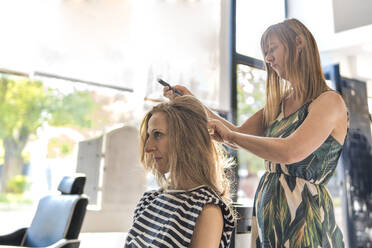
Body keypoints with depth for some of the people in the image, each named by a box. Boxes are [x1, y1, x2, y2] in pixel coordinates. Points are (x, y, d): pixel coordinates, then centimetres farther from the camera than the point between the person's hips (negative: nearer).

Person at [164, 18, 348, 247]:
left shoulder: (330, 101, -12)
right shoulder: (278, 104, 10)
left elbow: (290, 152, -26)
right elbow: (239, 135, 11)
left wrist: (231, 136, -18)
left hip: (306, 216, -6)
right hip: (266, 211, 7)